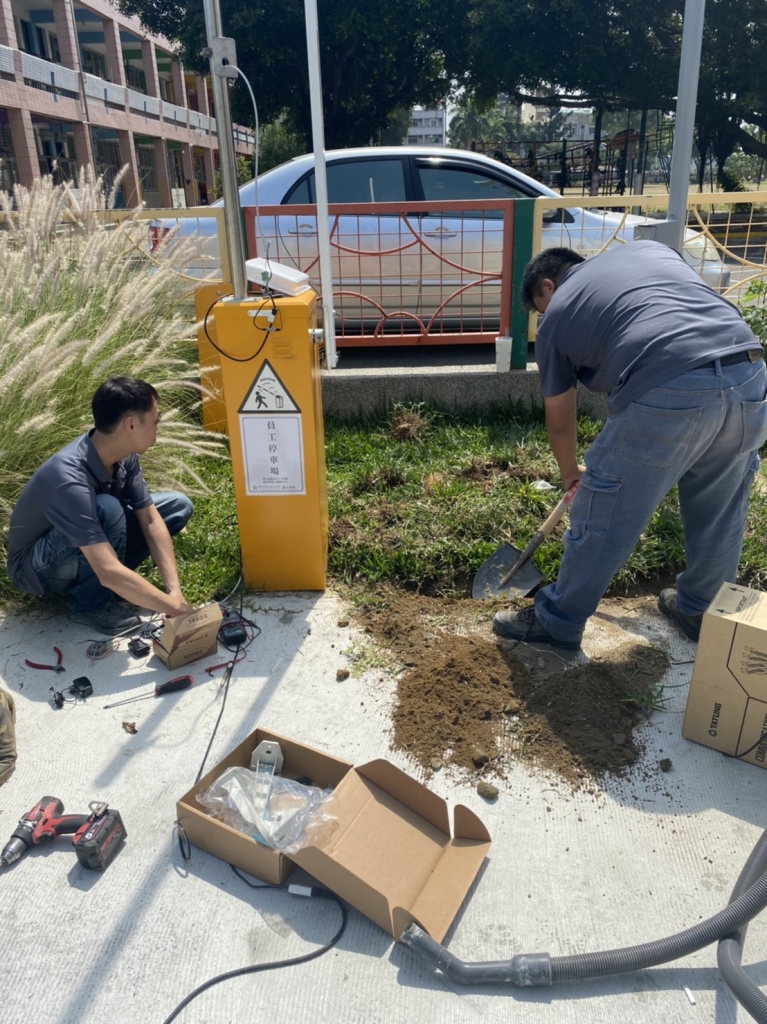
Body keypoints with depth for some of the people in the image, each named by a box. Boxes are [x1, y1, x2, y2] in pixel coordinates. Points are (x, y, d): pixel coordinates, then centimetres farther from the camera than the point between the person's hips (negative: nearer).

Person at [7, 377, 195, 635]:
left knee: (179, 506, -3)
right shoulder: (69, 481, -38)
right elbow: (109, 573, -43)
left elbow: (150, 520, -11)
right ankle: (90, 603, -14)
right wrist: (177, 609, -39)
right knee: (107, 509, -37)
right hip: (36, 567, -7)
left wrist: (175, 591, -22)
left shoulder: (123, 455, -15)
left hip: (91, 547, 7)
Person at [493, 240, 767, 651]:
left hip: (668, 394, -6)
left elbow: (559, 421, 24)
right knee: (719, 510, 25)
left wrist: (570, 472, 42)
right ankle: (702, 612, 46)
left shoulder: (556, 317, 16)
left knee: (604, 520, 11)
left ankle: (556, 622, 29)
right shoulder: (648, 247, 28)